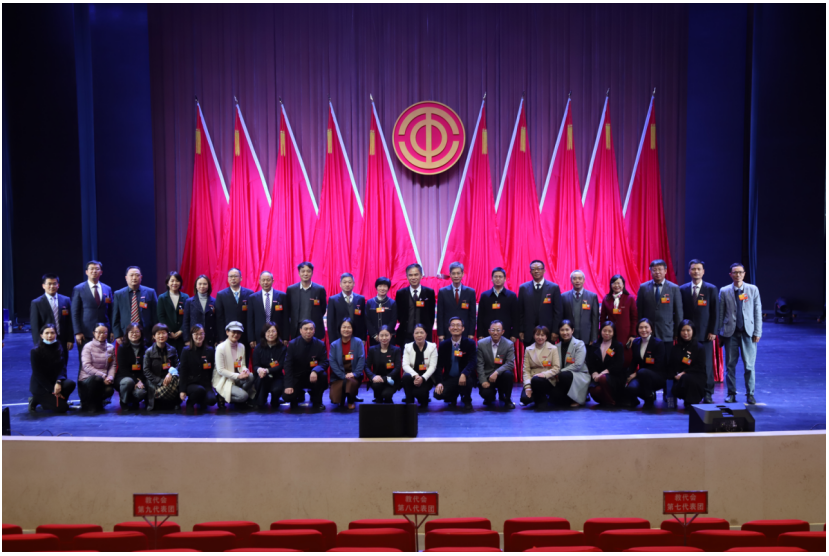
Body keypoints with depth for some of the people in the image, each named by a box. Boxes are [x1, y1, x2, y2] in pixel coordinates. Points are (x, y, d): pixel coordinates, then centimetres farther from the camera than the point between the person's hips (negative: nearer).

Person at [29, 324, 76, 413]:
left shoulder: (60, 348, 0)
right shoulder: (35, 351, -11)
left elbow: (63, 368, -2)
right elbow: (37, 374, -11)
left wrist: (59, 382, -23)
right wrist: (52, 390, -17)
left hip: (54, 381, 4)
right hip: (39, 385, -4)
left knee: (70, 384, -30)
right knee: (62, 408, -20)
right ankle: (36, 400, 5)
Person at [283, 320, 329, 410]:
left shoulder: (320, 344, -7)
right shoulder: (292, 344, -7)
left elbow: (325, 362, -11)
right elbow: (288, 365, -9)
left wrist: (315, 371, -35)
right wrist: (288, 385, -19)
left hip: (312, 376, 0)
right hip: (297, 377, 0)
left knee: (323, 375, -33)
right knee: (287, 396, -23)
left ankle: (316, 402, -6)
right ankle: (300, 394, 18)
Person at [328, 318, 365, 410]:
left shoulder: (358, 342, -1)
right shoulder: (334, 344, 3)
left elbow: (361, 359, -7)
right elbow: (332, 362, -6)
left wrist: (354, 373, -17)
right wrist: (343, 375, -16)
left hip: (354, 376, -1)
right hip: (339, 377, 2)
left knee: (350, 382, -36)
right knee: (334, 397, -18)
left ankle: (351, 401, -3)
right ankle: (342, 399, 22)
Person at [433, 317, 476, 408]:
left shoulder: (470, 343, -4)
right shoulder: (443, 345, 2)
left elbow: (472, 362, -16)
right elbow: (439, 365, -1)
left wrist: (464, 374, -36)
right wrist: (439, 382, -17)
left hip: (463, 377, -2)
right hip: (448, 379, 2)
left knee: (468, 378, -37)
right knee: (438, 394, -25)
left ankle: (466, 400, -1)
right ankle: (453, 398, 15)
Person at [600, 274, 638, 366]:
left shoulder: (630, 298, 3)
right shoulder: (606, 299, 8)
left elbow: (635, 318, 3)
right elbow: (602, 319, 11)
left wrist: (633, 335, -2)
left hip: (626, 336, -1)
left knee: (627, 361, -2)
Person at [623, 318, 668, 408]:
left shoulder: (659, 343, -8)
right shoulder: (636, 343, 7)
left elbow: (657, 367, -14)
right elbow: (633, 363, 9)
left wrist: (636, 374, -16)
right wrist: (629, 377, -9)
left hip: (658, 377, -3)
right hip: (642, 377, 3)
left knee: (642, 372, -38)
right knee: (630, 388, -32)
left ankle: (649, 398, -12)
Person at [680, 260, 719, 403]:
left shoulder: (711, 289, 4)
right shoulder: (683, 289, 7)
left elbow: (714, 312, 2)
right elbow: (681, 312, 8)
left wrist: (713, 331, -4)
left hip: (705, 334, -1)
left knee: (707, 365, 0)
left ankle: (708, 394, 9)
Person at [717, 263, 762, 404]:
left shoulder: (753, 289, 6)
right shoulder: (724, 291, 4)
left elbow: (758, 312, 5)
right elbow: (720, 313, 5)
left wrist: (757, 332, -1)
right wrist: (720, 333, 2)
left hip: (748, 332, 0)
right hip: (730, 332, 0)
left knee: (749, 365, 1)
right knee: (730, 365, 4)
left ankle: (750, 394, 13)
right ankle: (731, 394, 14)